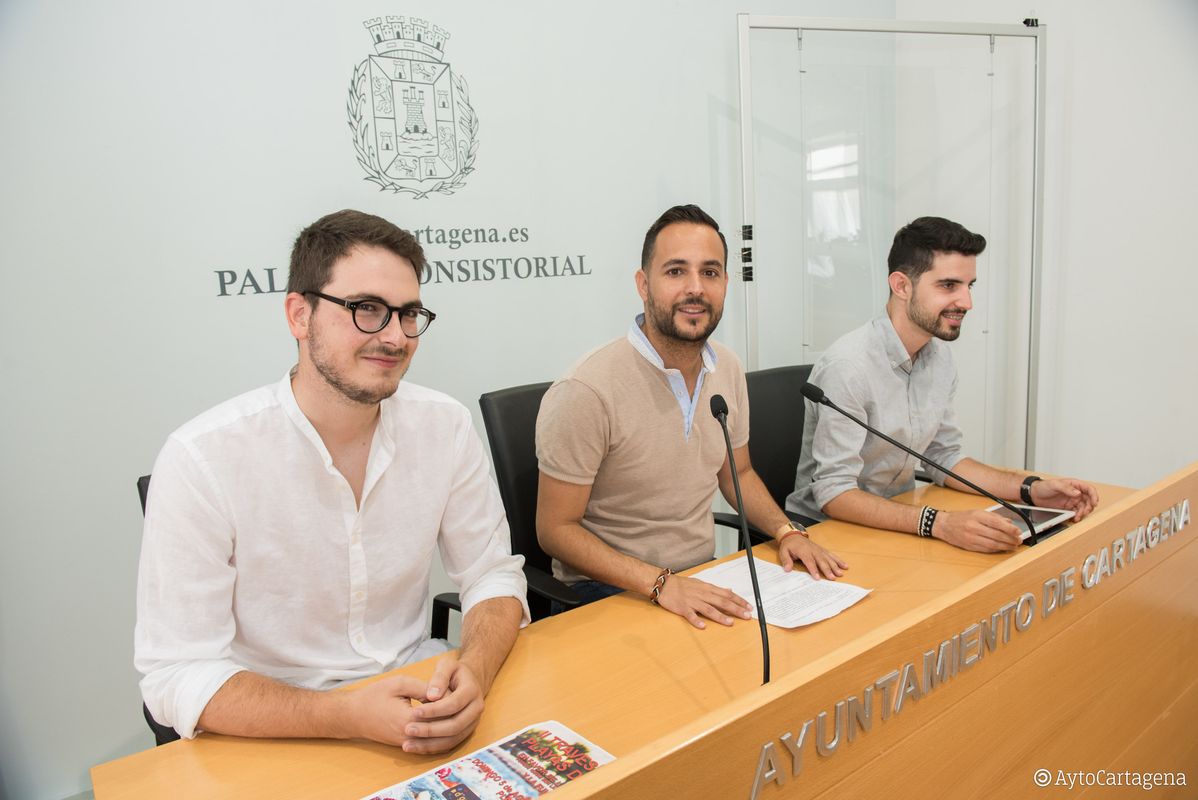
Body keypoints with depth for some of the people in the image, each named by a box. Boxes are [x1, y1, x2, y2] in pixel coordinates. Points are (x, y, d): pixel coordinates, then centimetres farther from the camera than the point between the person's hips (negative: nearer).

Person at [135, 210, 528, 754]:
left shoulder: (445, 426, -6)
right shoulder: (201, 459, -17)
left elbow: (493, 575, 0)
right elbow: (176, 675, -15)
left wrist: (473, 670, -21)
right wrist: (351, 716, -28)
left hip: (415, 688, 2)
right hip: (279, 732, -2)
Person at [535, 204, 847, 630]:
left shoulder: (727, 368, 2)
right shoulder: (586, 391, -22)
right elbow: (556, 529, -15)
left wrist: (786, 530, -2)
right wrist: (661, 583, -25)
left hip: (704, 575, 7)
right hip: (608, 591, -6)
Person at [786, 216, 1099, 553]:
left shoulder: (940, 356, 2)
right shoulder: (848, 366, -24)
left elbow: (945, 458, 9)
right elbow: (833, 494, -26)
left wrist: (1032, 489, -4)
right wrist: (938, 522, -35)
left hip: (900, 521, 7)